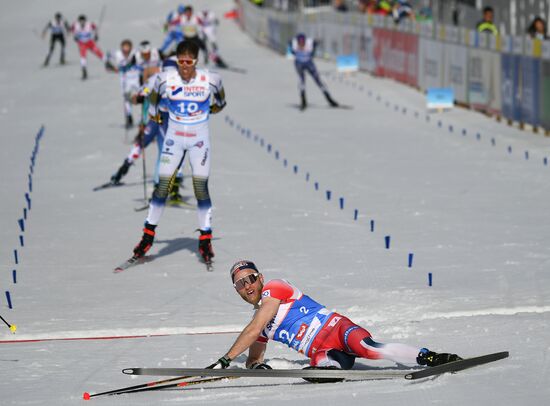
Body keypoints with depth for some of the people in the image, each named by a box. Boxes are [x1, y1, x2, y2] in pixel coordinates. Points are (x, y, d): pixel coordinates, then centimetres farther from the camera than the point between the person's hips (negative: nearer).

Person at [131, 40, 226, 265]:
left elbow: (220, 102, 9)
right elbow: (154, 99, 11)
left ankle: (205, 239, 2)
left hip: (199, 139, -1)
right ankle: (148, 235, 10)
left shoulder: (210, 79, -11)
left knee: (200, 186, -7)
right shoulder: (165, 79, -10)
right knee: (162, 185, -1)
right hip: (174, 138, 1)